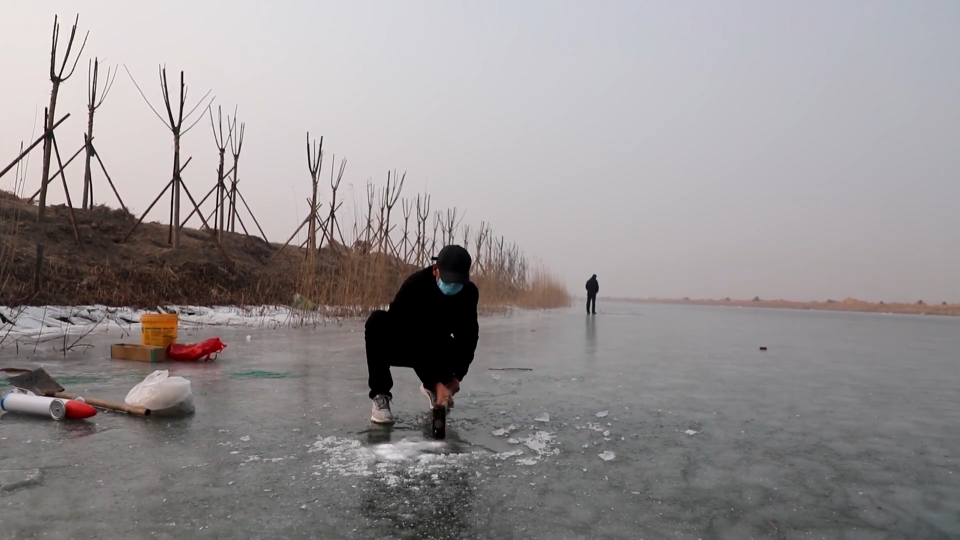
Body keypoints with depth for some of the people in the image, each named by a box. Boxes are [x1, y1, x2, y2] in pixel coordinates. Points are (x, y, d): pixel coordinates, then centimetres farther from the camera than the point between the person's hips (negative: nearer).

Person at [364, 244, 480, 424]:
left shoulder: (469, 293, -16)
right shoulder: (414, 287, -32)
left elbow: (468, 336, -12)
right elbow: (414, 340, -36)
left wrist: (457, 376, -23)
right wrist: (436, 383, -40)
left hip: (434, 347, 4)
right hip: (397, 346, -4)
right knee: (378, 321, -35)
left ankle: (430, 387, 8)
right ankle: (380, 396, -23)